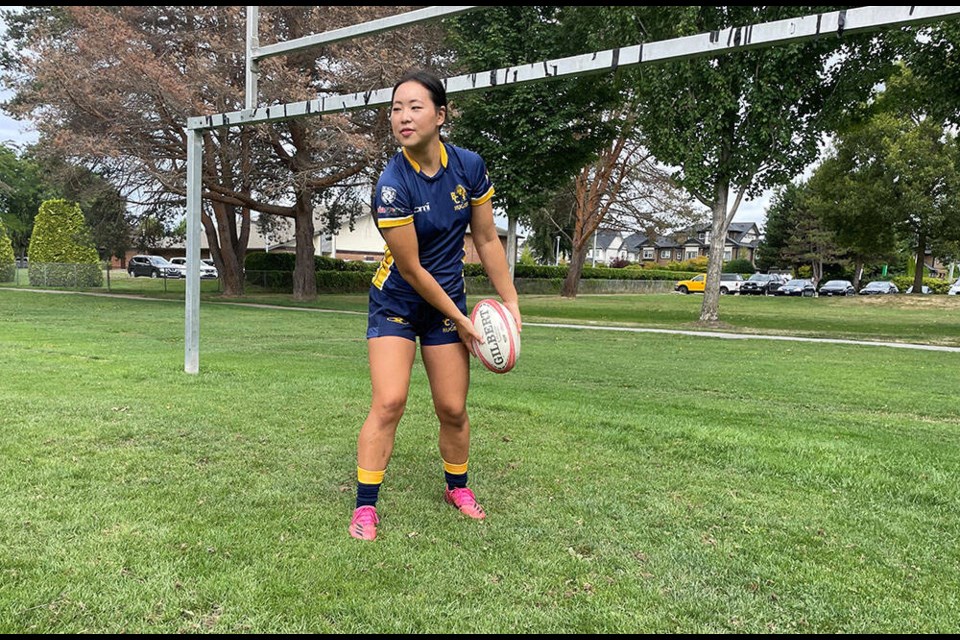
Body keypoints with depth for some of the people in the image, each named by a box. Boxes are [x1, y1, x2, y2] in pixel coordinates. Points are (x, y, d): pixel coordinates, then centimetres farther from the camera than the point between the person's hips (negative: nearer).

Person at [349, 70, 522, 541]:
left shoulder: (469, 166, -9)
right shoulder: (393, 185, -22)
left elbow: (486, 240, 1)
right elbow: (411, 269, -18)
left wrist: (510, 301, -1)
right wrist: (459, 319, -12)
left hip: (449, 300, 4)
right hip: (396, 303, -3)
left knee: (452, 409, 7)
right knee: (388, 402, -14)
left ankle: (457, 488, 32)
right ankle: (365, 508, 1)